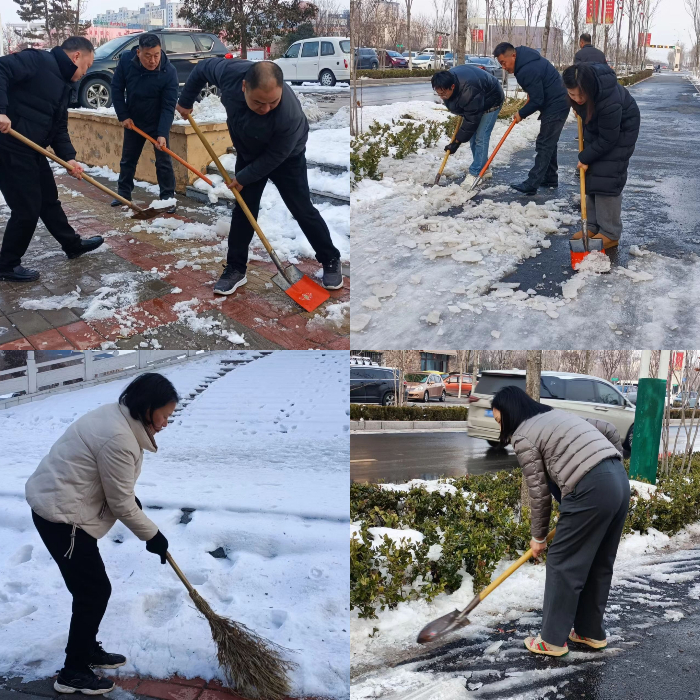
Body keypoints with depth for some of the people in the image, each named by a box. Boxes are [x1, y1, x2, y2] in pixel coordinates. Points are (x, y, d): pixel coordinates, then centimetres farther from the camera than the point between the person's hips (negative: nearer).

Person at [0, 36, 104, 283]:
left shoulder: (63, 85, 17)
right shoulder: (37, 60, -11)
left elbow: (59, 128, 17)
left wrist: (69, 158, 3)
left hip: (32, 150, 9)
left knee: (48, 200, 23)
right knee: (27, 208, -2)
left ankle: (72, 244, 41)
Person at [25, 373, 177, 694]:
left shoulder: (116, 415, 4)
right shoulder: (118, 438, -27)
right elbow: (121, 504, -18)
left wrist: (133, 501, 20)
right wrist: (152, 535, -6)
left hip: (57, 505, 10)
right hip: (62, 516, -10)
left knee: (91, 587, 20)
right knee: (94, 591, -1)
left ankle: (88, 650, 35)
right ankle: (73, 673, 11)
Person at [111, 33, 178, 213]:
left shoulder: (169, 72, -27)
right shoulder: (126, 60, -19)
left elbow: (169, 106, -26)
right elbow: (117, 89, -6)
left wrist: (162, 134, -34)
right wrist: (123, 116, -9)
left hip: (157, 123, -3)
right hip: (133, 121, 3)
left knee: (163, 161, -3)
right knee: (128, 159, 13)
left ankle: (168, 198, 7)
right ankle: (124, 194, 27)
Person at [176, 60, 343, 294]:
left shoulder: (290, 115, -44)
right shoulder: (230, 72, -34)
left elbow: (274, 156, -28)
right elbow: (202, 69, -10)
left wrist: (243, 178, -18)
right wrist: (185, 101, 1)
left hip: (286, 158, -4)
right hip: (248, 155, 4)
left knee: (302, 211, 2)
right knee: (243, 211, 5)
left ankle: (331, 261, 19)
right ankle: (235, 269, 16)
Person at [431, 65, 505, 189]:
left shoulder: (469, 90, -44)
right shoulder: (448, 79, -20)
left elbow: (471, 120, -34)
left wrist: (457, 142, -28)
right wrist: (462, 114, 12)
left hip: (490, 101, -8)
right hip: (473, 103, 8)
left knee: (480, 138, -14)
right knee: (473, 137, 8)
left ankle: (475, 174, -11)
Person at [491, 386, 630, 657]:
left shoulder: (523, 437, 0)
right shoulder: (558, 415, 25)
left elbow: (539, 492, 2)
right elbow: (609, 430, 24)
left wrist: (538, 536, 13)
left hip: (591, 490, -9)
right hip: (619, 480, 9)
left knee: (563, 562, 5)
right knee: (599, 562, 19)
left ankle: (553, 640, 13)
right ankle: (590, 631, 31)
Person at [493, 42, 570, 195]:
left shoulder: (528, 70, -26)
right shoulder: (526, 58, 6)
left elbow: (537, 100, -22)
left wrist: (521, 114, -9)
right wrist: (531, 94, 12)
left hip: (555, 107, -11)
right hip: (558, 103, 11)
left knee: (544, 145, -10)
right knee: (549, 143, 17)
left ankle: (532, 184, -9)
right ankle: (550, 178, 25)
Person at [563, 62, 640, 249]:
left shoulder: (610, 101, -42)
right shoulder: (582, 83, -25)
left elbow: (607, 139, -30)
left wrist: (585, 157, -19)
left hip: (620, 131, -7)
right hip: (597, 127, 7)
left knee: (607, 179, -12)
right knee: (591, 175, 6)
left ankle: (610, 234, -6)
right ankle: (593, 226, 13)